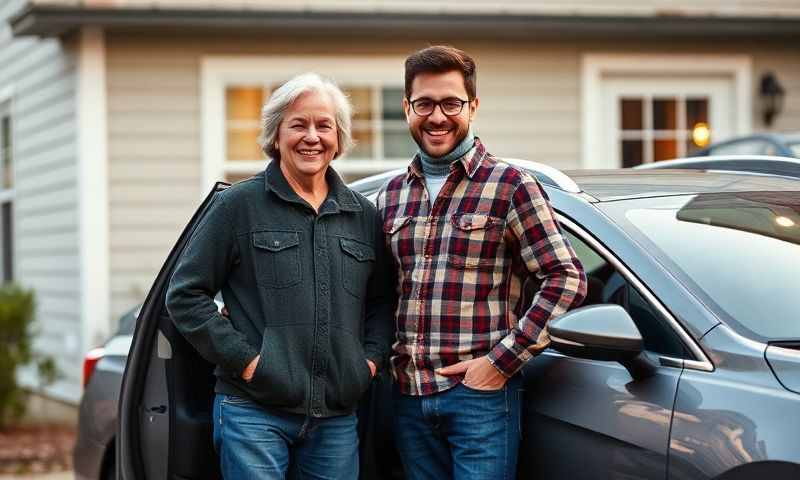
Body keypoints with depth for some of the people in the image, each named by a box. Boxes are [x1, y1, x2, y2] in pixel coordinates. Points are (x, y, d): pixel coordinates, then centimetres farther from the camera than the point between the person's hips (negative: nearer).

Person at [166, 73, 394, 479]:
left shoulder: (363, 216, 13)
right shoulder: (238, 205, 0)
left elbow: (381, 301, 23)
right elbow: (185, 295, -1)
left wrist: (372, 357, 6)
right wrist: (241, 358, -9)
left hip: (337, 417, 4)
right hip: (254, 414, -4)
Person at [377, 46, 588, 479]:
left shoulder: (509, 186, -4)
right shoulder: (390, 196, 13)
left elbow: (566, 278, -9)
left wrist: (502, 360, -13)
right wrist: (383, 356, 6)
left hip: (480, 394, -5)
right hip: (408, 395, 5)